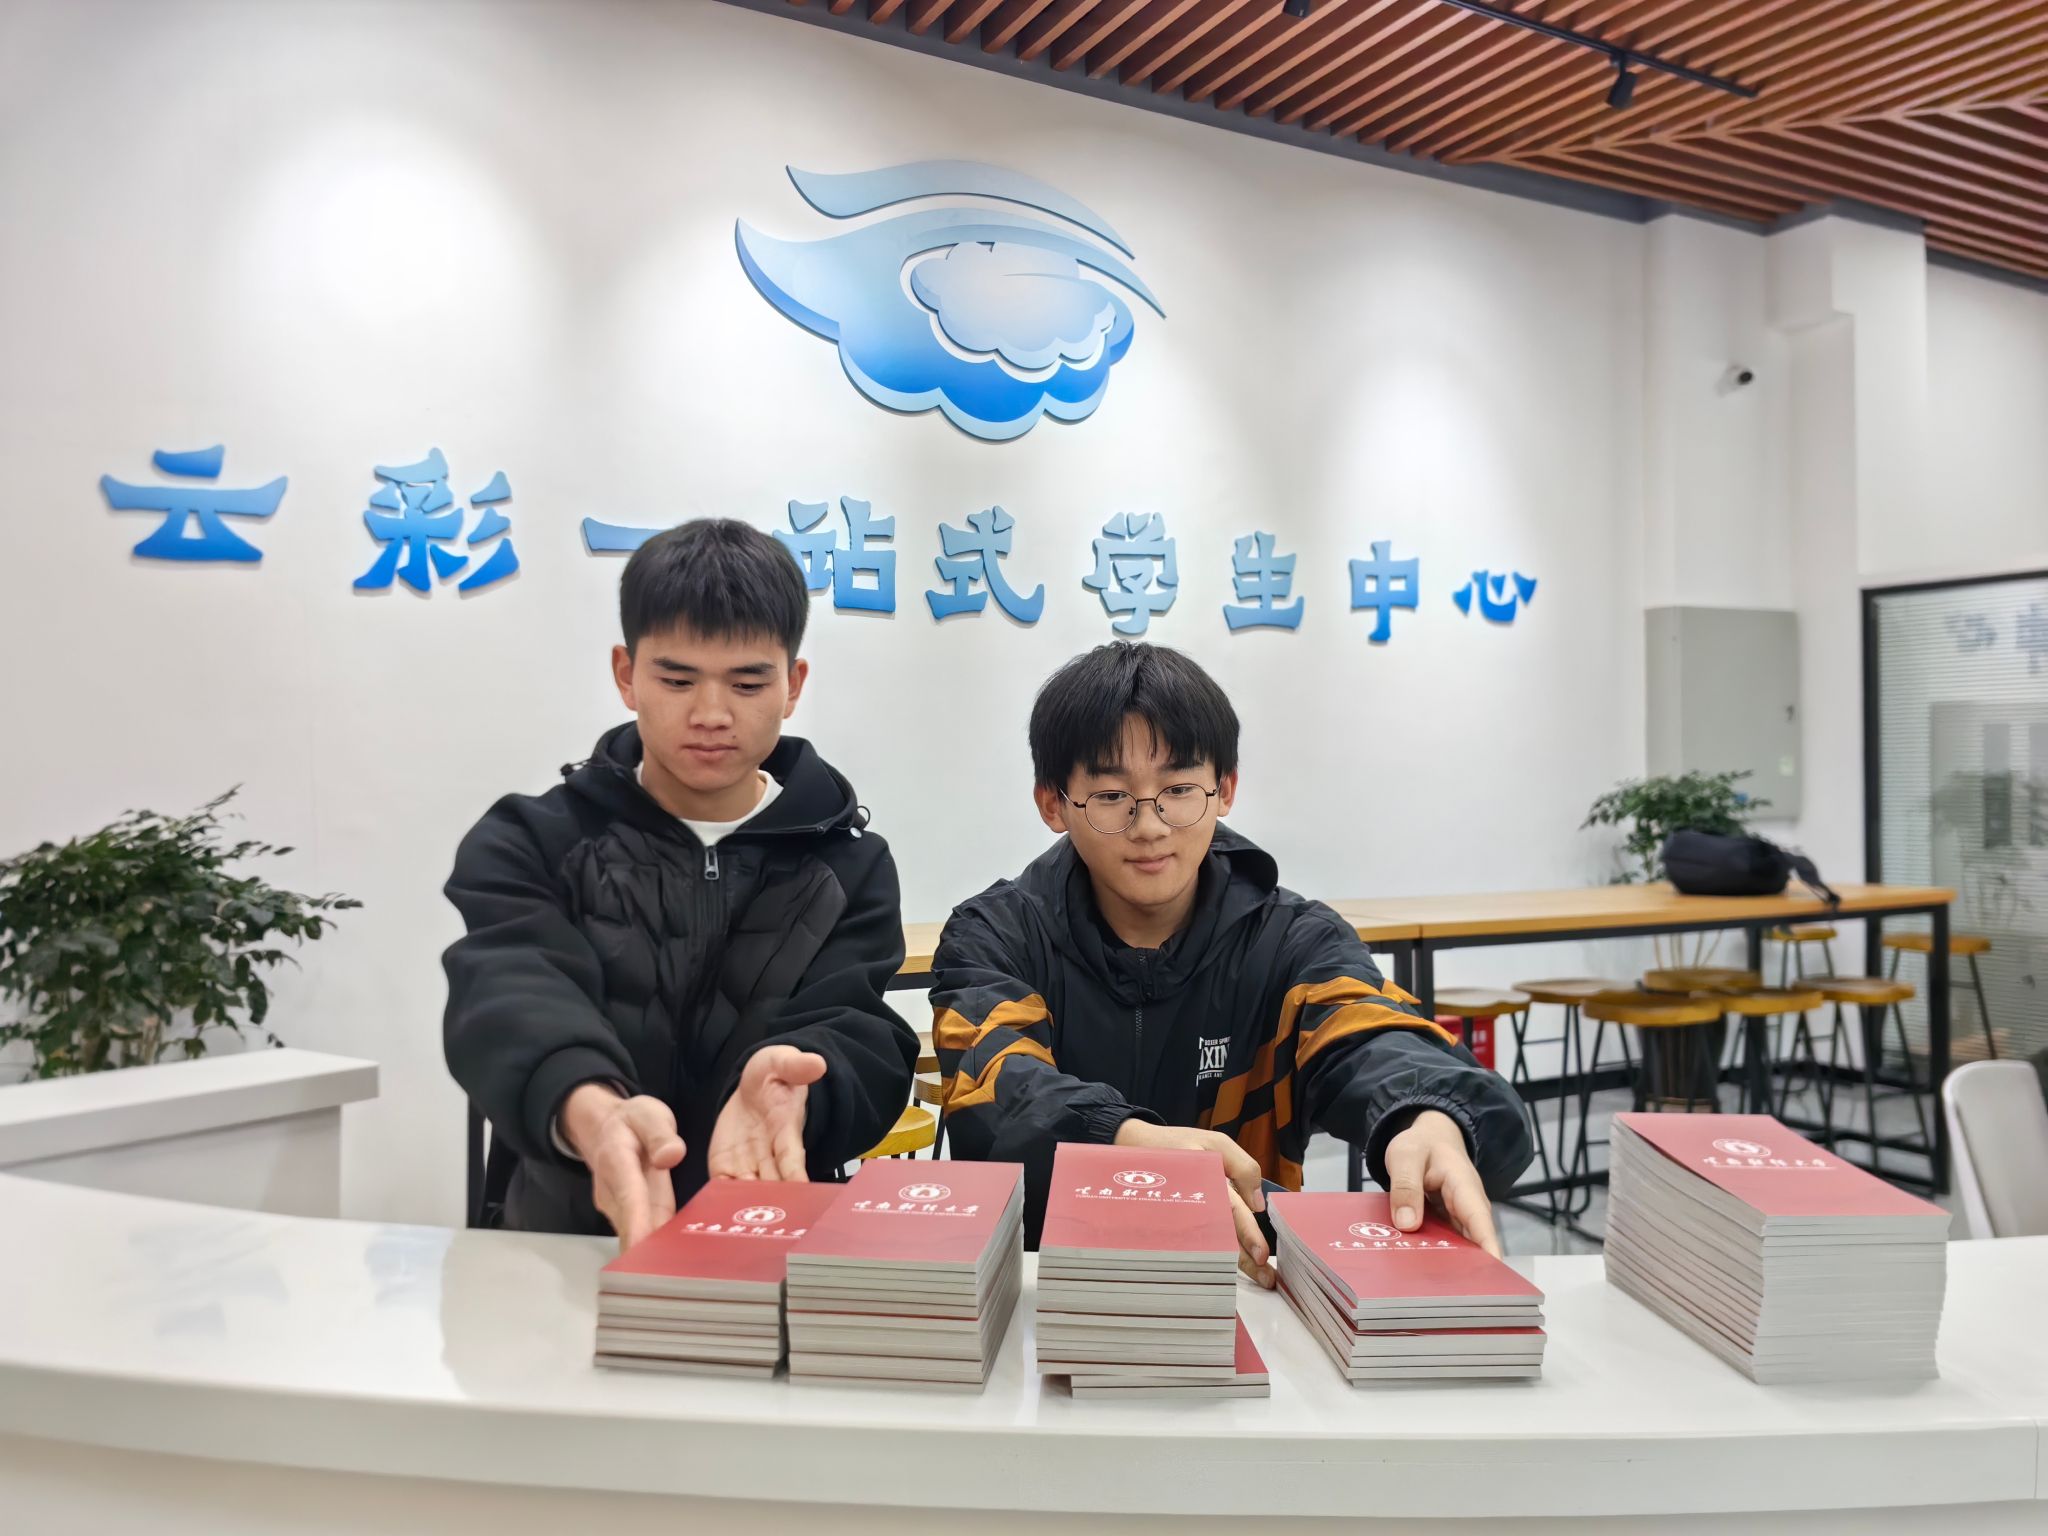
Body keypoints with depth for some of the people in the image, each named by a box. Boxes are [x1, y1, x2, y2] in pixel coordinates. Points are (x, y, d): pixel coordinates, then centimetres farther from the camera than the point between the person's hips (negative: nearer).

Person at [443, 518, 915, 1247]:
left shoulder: (849, 867, 6)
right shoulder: (527, 843, 4)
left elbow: (858, 1041, -7)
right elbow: (514, 999, -14)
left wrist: (787, 1083, -30)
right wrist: (590, 1110, -36)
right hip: (565, 1249, 0)